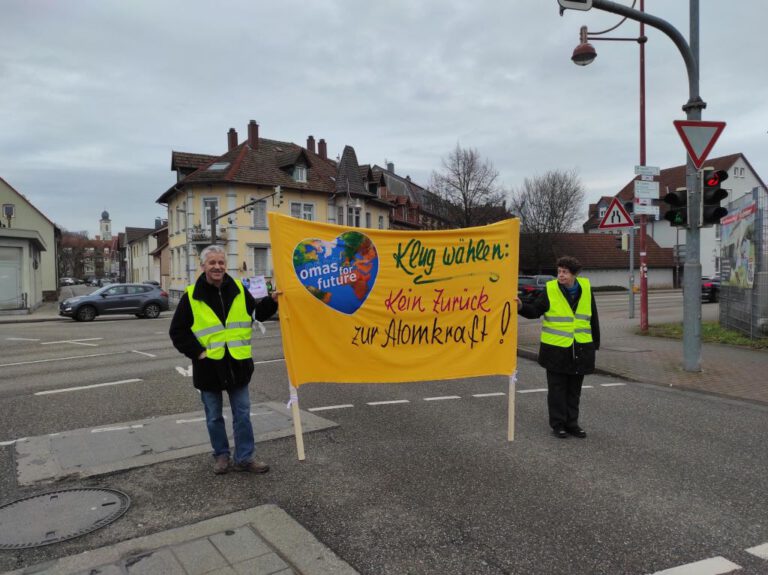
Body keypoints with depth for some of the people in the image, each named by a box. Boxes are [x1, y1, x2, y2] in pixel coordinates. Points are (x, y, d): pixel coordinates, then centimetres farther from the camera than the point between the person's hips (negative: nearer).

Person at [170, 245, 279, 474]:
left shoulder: (238, 289, 1)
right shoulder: (191, 296, -6)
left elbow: (258, 313, 11)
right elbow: (177, 331, -3)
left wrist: (272, 301, -7)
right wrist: (197, 352, -11)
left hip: (238, 364, 2)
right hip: (209, 367, -1)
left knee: (242, 414, 8)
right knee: (214, 417, 13)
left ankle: (244, 458, 20)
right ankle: (221, 455, 30)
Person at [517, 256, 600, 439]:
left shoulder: (586, 289, 3)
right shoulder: (550, 290, -6)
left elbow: (593, 318, 10)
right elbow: (535, 311, -7)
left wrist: (595, 343, 10)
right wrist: (522, 306, -27)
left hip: (580, 350, 3)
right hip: (556, 349, -3)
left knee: (574, 390, 13)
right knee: (557, 389, 5)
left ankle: (572, 423, 24)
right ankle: (558, 424, 16)